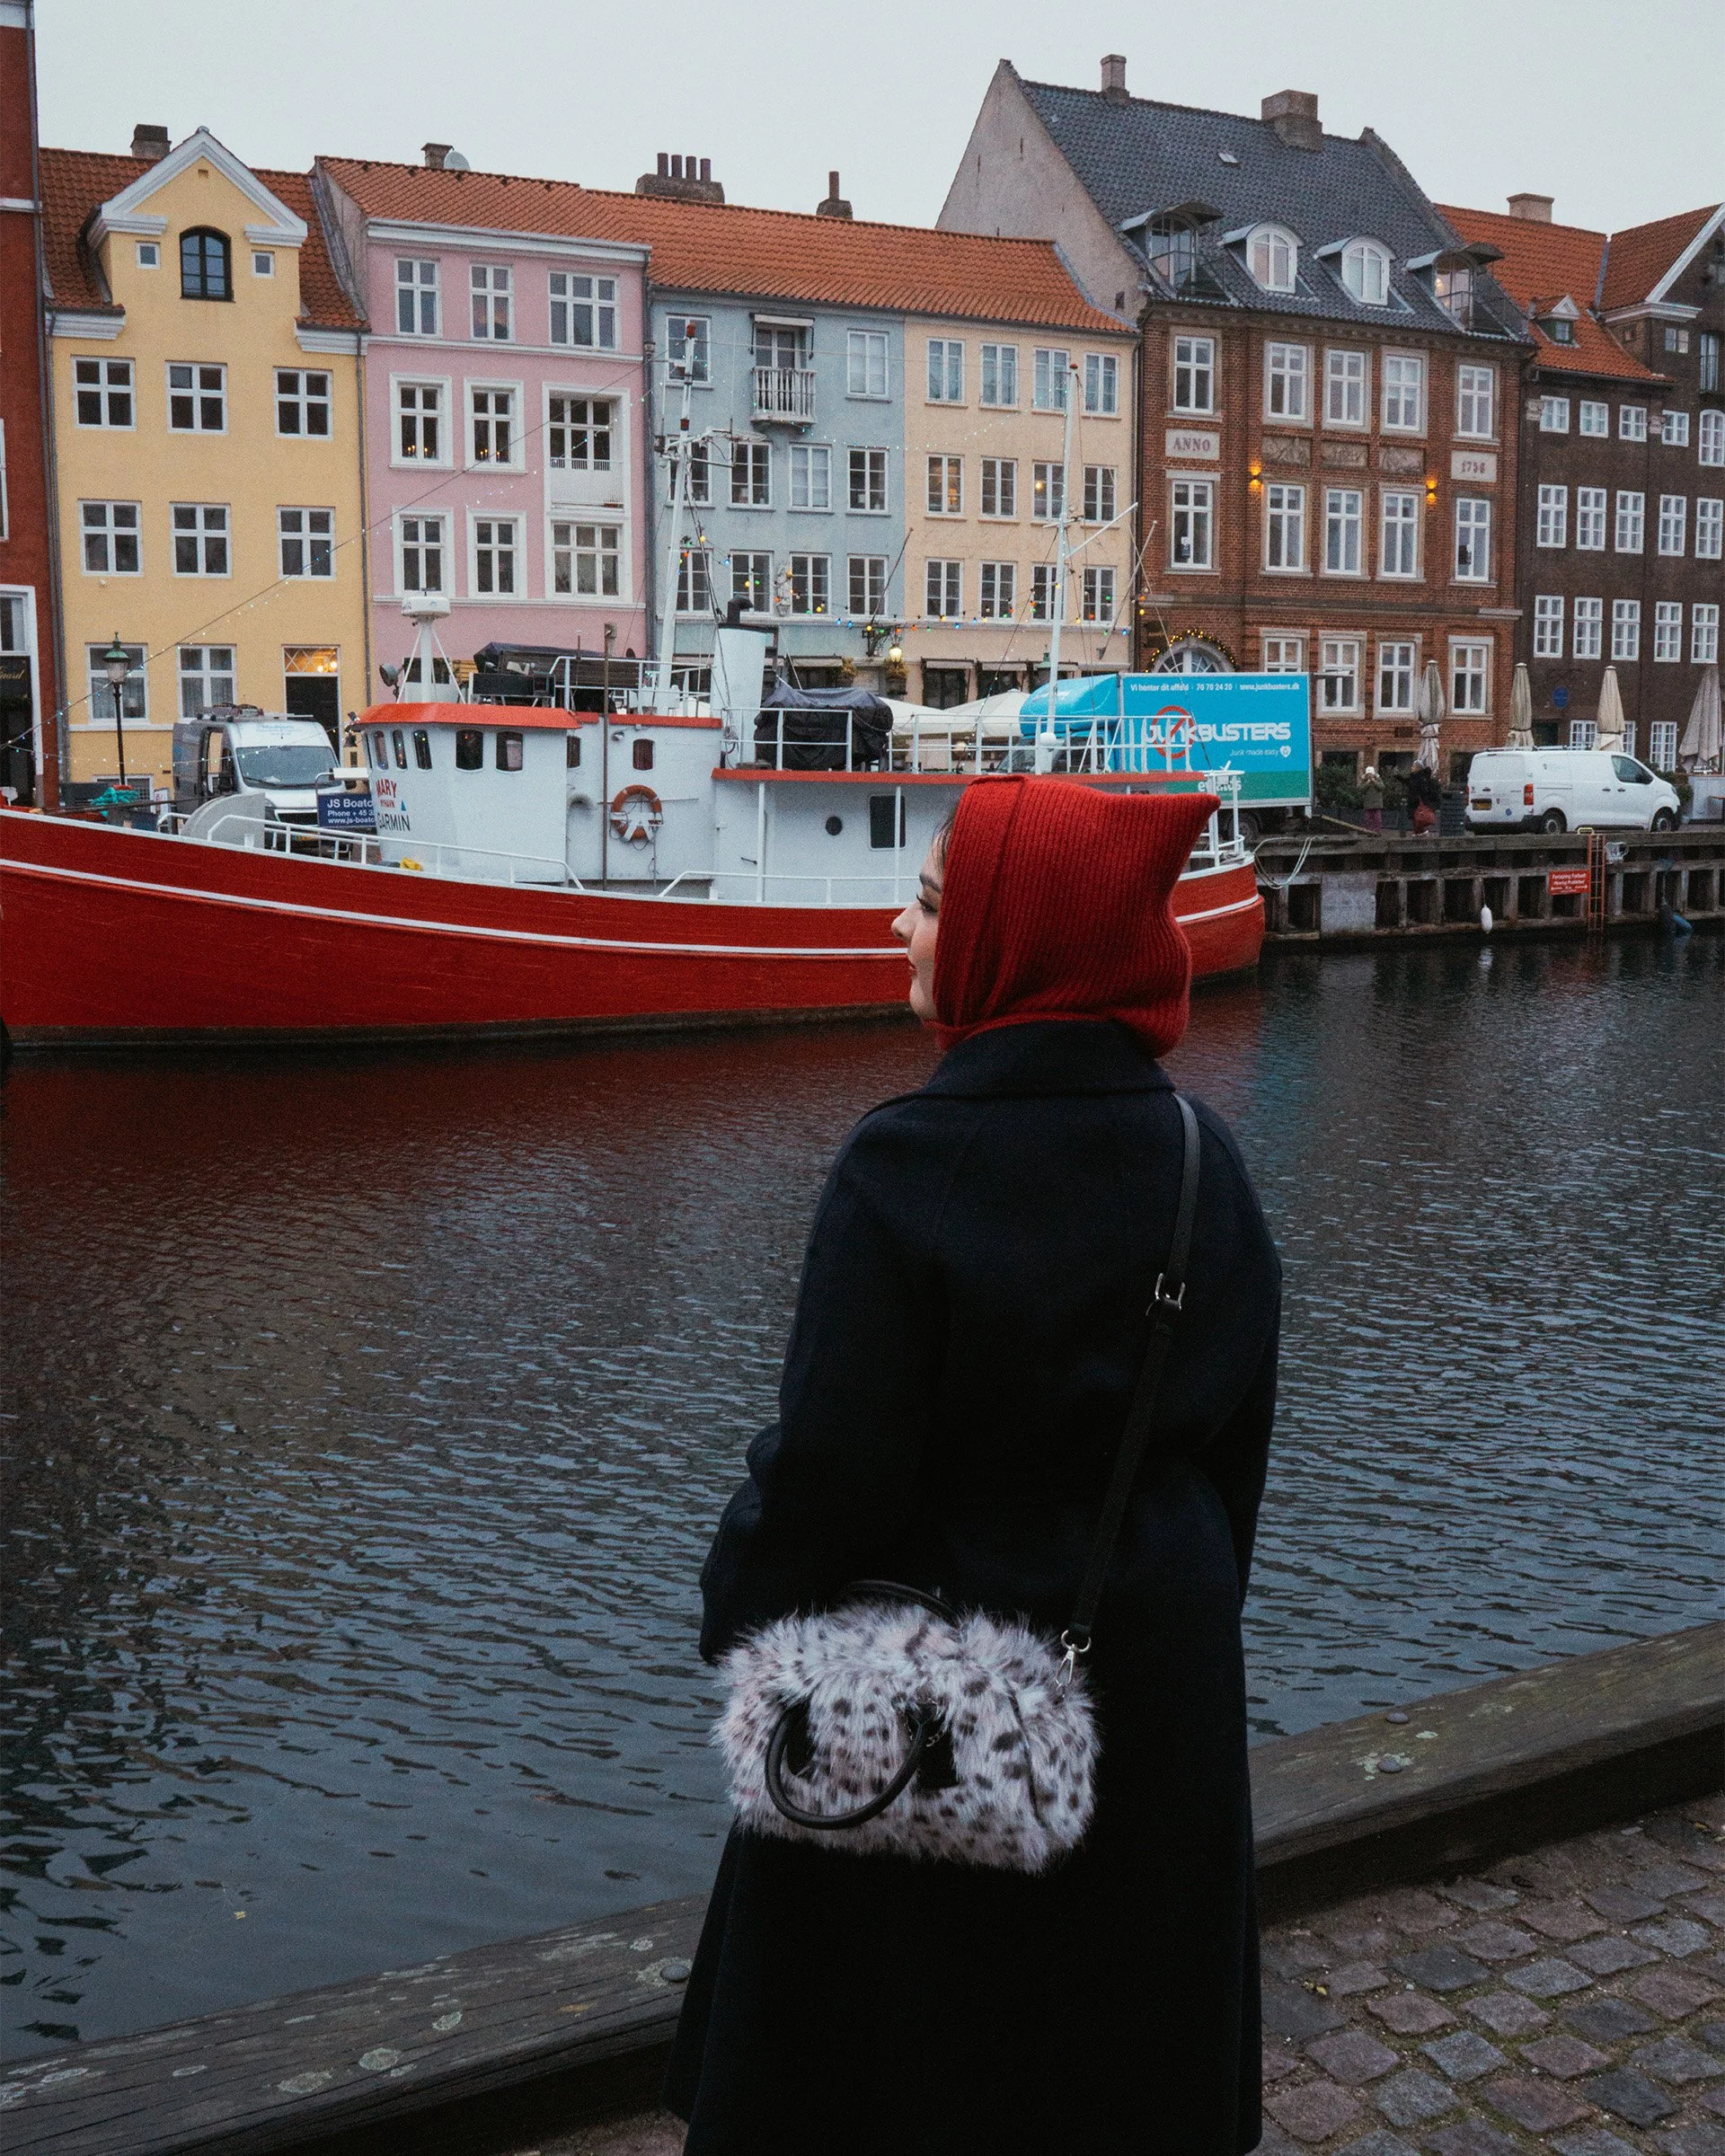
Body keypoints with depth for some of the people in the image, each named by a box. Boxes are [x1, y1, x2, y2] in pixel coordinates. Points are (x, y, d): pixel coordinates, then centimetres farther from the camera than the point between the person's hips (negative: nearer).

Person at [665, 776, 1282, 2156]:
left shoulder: (907, 1167, -24)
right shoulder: (1203, 1161, -7)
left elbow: (829, 1458, -20)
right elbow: (1239, 1433, 3)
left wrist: (743, 1613, -2)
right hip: (1154, 1668, 5)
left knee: (902, 2028, 16)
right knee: (1119, 2010, 24)